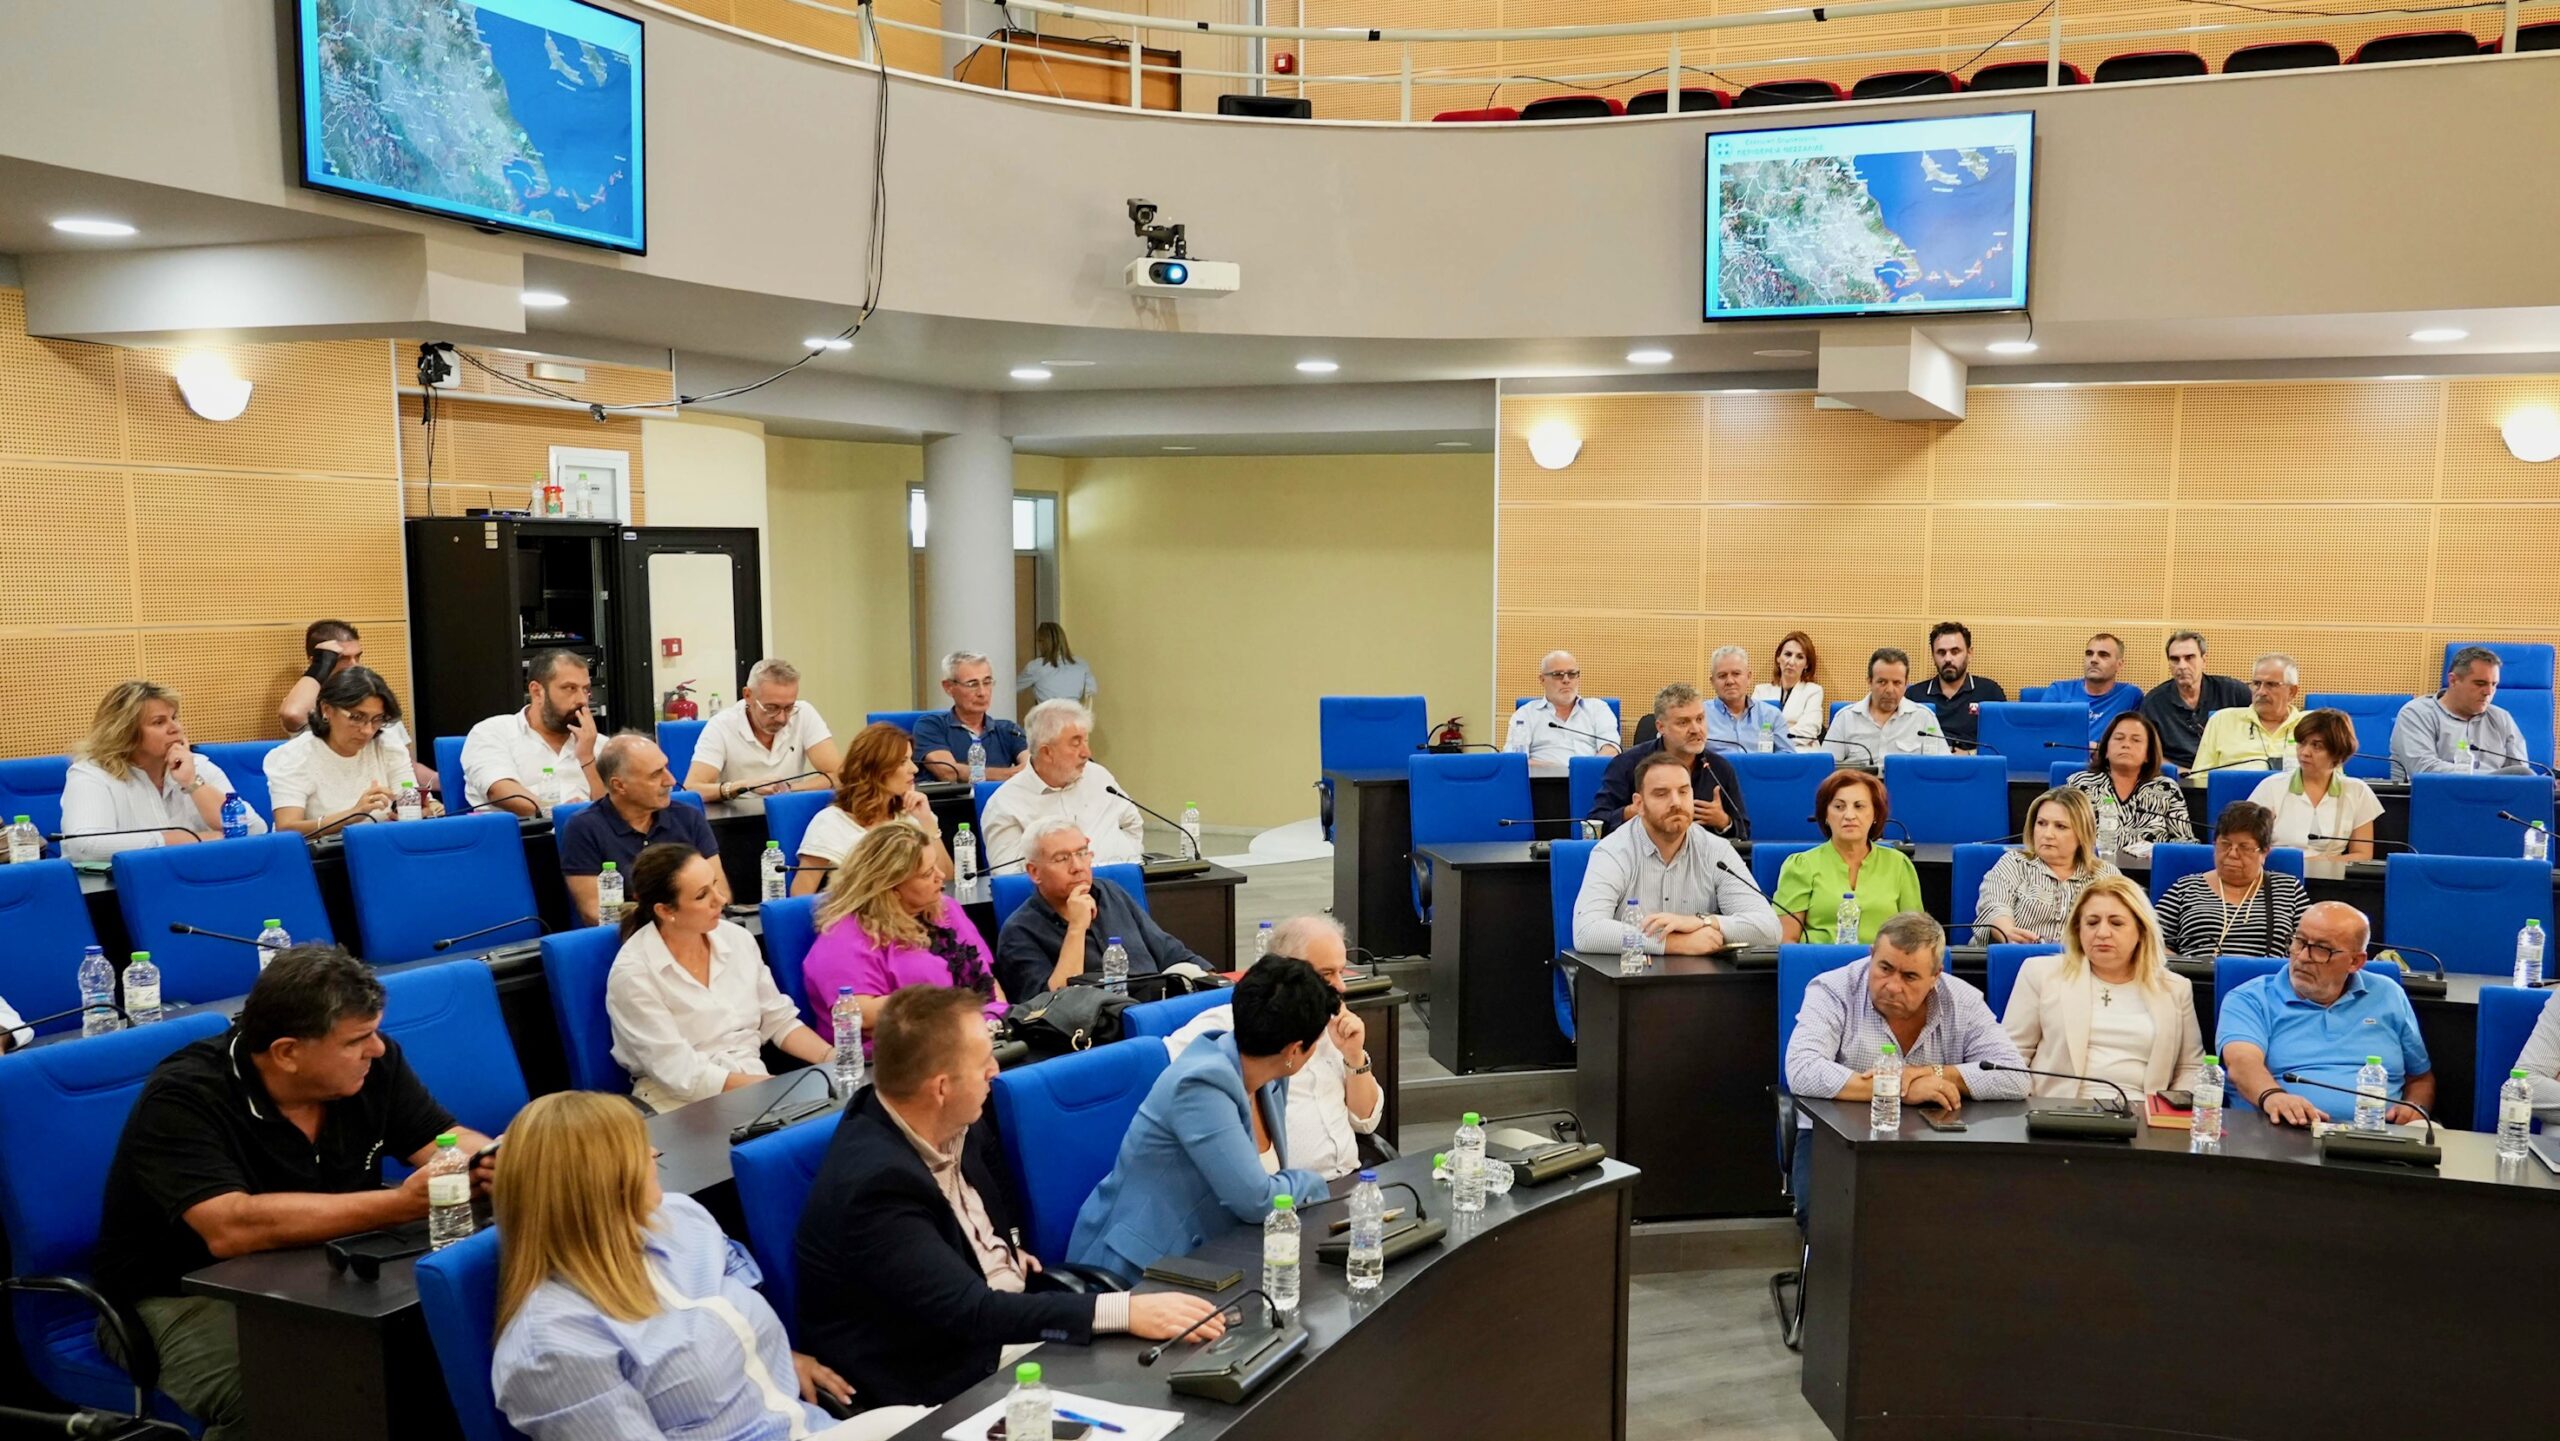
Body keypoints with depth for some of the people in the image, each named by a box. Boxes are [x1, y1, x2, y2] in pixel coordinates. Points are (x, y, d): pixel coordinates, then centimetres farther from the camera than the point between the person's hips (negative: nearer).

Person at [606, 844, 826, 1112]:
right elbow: (682, 1075, -16)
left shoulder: (737, 939, 3)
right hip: (685, 1106, -5)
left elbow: (779, 1020, 11)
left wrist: (834, 1059, -6)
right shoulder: (633, 973, -13)